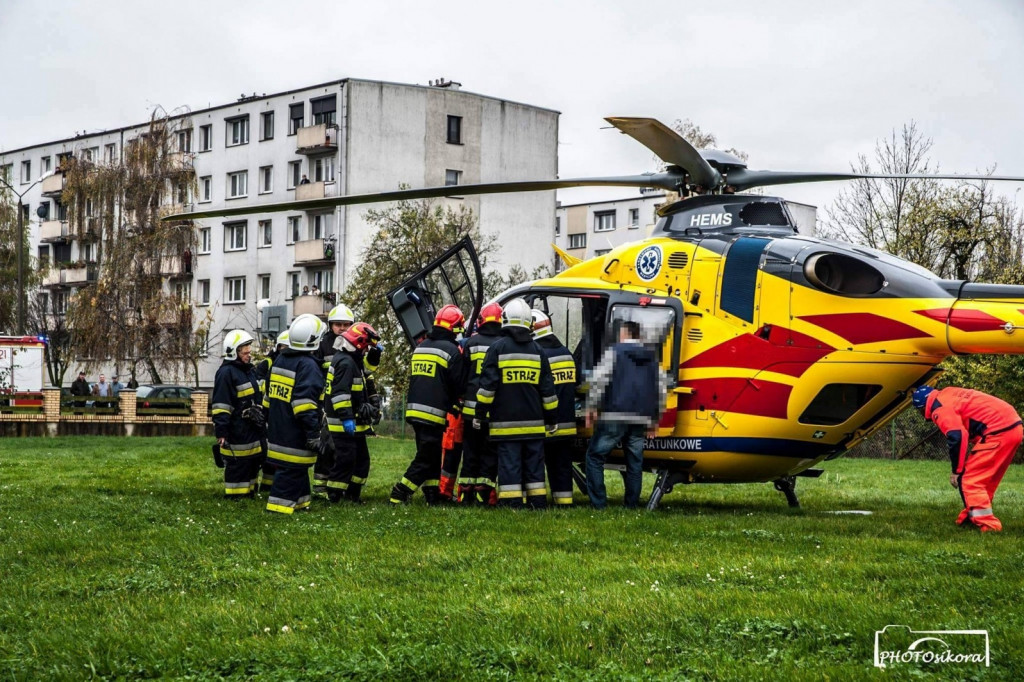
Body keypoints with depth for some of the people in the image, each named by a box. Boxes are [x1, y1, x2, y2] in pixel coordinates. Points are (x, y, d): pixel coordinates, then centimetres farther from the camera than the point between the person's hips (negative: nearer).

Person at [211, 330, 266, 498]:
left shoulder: (250, 370, 16)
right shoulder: (226, 373, -15)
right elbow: (221, 406, -19)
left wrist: (263, 421, 26)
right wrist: (221, 433, -23)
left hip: (254, 429, 9)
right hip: (237, 432, -9)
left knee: (253, 462, 15)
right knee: (237, 465, -4)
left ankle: (250, 492, 27)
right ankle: (235, 496, 3)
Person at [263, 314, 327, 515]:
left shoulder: (279, 360, 13)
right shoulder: (308, 365, -16)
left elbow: (268, 396, 20)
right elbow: (305, 403, -23)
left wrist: (271, 421, 28)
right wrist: (313, 434, -21)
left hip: (277, 431, 9)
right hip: (295, 437, -9)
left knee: (297, 470, 19)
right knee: (291, 473, -5)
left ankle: (300, 504, 28)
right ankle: (277, 511, -7)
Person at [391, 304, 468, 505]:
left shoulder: (420, 347, 13)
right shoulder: (452, 351, -10)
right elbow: (458, 385, -6)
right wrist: (452, 405, 11)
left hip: (414, 411, 8)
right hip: (434, 413, -8)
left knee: (430, 456, 17)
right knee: (426, 459, -3)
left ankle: (433, 496, 18)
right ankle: (398, 496, -9)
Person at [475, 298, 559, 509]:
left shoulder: (497, 348, -3)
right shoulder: (537, 350, 9)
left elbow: (487, 385, -7)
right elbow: (547, 389, 11)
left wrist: (480, 414, 1)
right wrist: (552, 418, 19)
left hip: (505, 422, -3)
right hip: (533, 422, 4)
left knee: (509, 464, -3)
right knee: (534, 463, 10)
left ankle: (511, 503, -6)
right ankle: (538, 502, 12)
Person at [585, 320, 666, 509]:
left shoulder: (615, 351, 0)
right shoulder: (652, 357, 17)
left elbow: (600, 379, -10)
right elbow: (661, 389, 17)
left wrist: (592, 407, -3)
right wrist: (655, 419, 22)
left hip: (614, 416, -5)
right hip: (641, 419, 5)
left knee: (595, 456, 3)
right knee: (635, 461, 11)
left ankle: (598, 503, -3)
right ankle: (632, 503, 11)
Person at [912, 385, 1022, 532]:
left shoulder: (940, 409, -6)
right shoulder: (948, 394, 21)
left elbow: (957, 438, -17)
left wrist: (956, 470, -6)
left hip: (999, 431, -9)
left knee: (969, 479, -3)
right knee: (985, 479, 21)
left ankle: (988, 525, -5)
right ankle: (974, 516, 29)